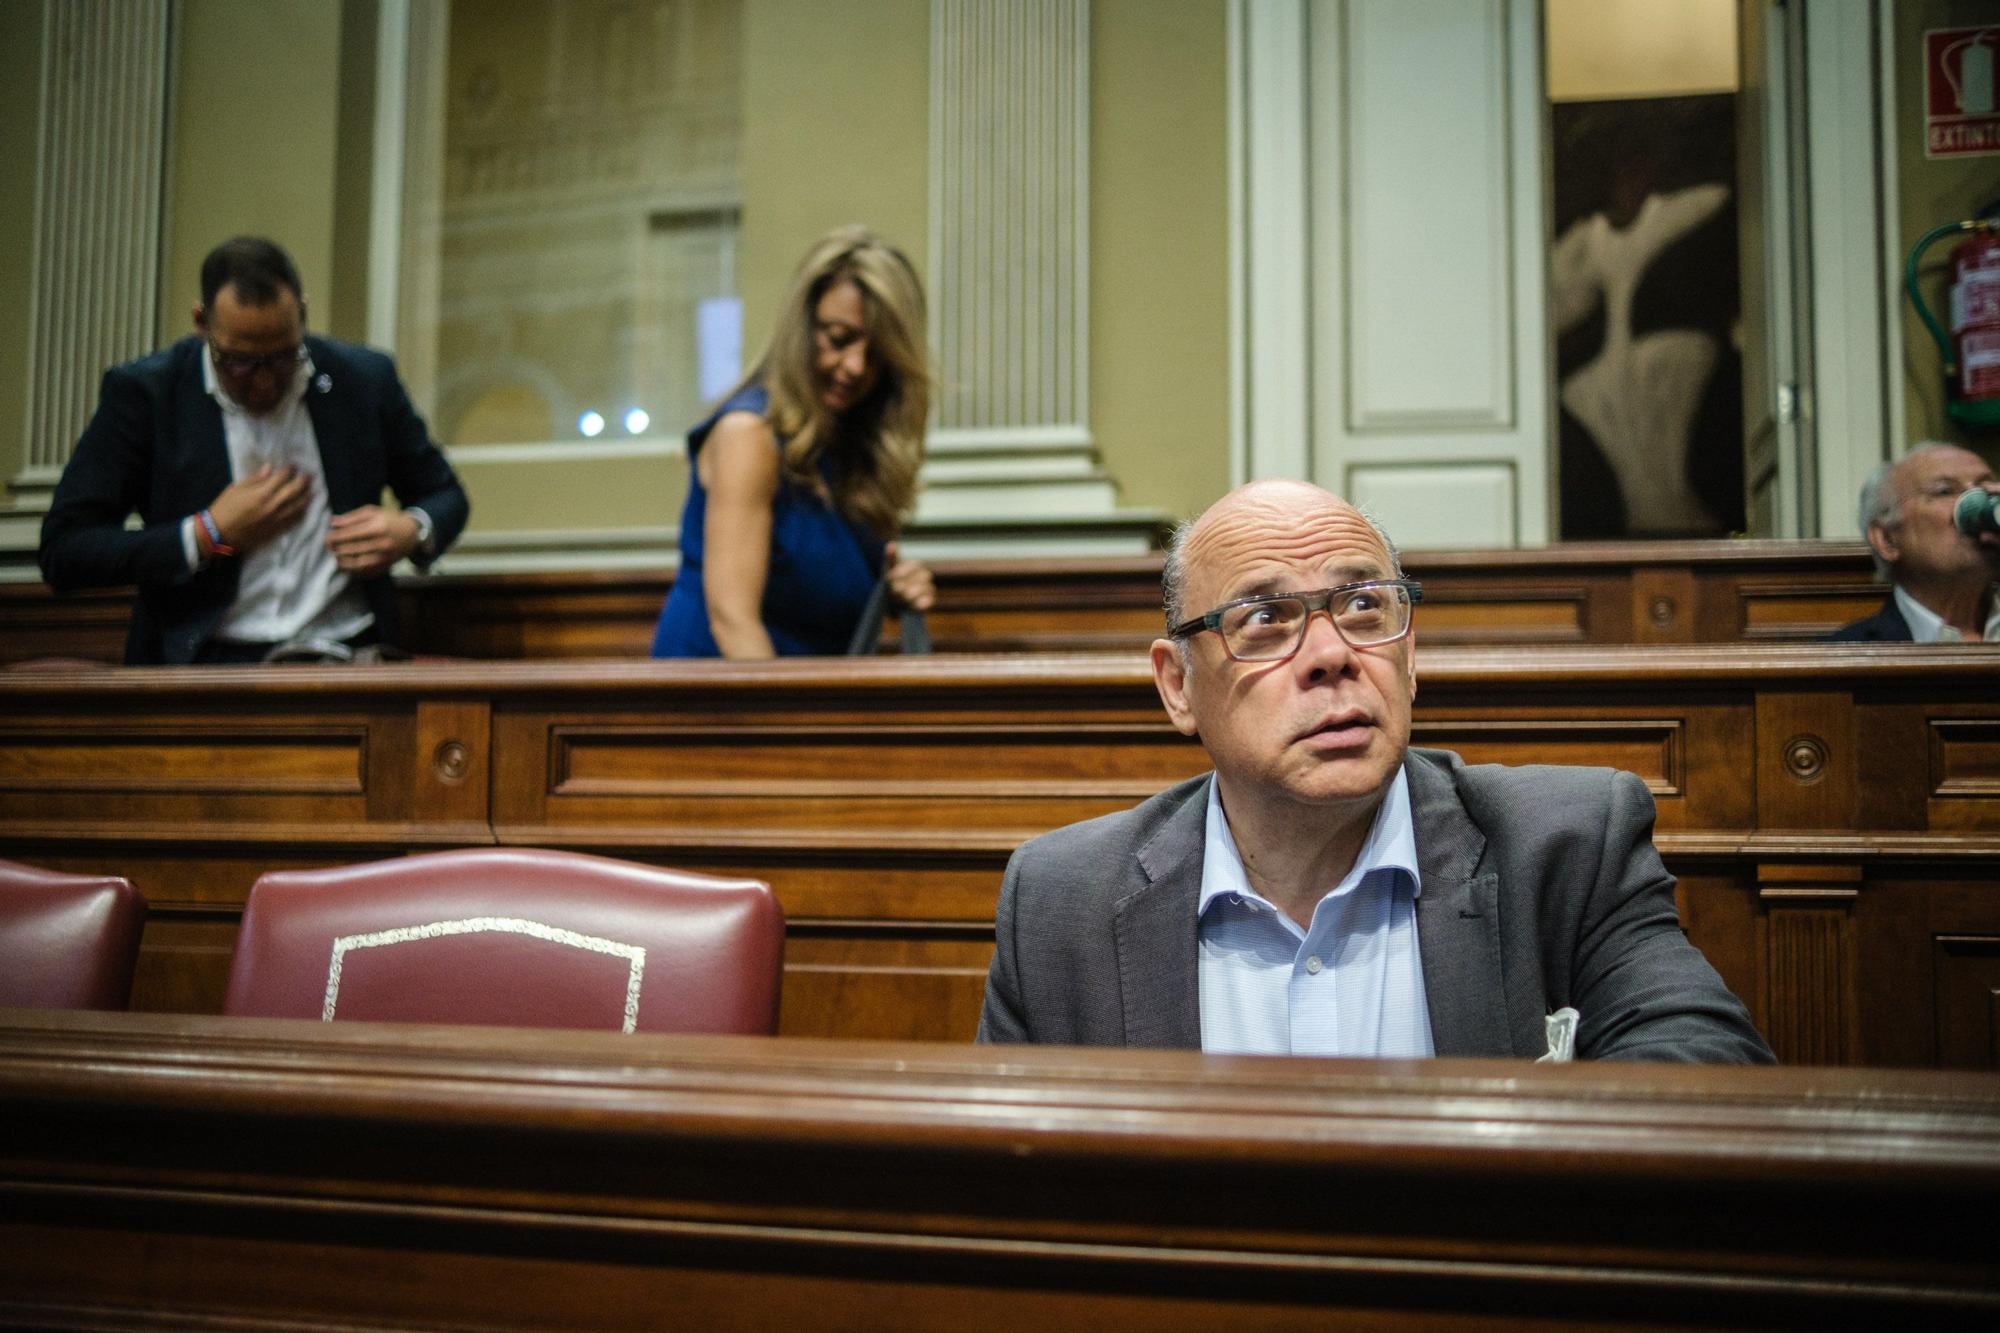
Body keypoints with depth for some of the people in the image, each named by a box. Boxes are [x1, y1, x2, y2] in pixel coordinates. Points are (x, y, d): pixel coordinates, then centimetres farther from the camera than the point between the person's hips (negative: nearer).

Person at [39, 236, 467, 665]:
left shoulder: (365, 379, 4)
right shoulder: (141, 392, -1)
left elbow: (445, 496, 18)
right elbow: (62, 553, -1)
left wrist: (412, 531, -5)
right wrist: (210, 535, -9)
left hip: (346, 655, 4)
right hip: (204, 660, -3)